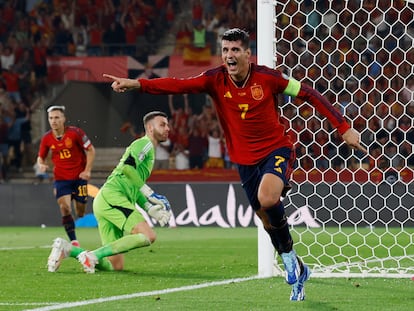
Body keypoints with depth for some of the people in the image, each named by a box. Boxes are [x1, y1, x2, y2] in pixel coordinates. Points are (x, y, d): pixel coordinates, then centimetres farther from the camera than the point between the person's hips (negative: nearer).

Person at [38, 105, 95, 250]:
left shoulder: (75, 133, -12)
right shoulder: (47, 138, -3)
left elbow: (91, 150, -3)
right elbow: (41, 157, 11)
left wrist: (87, 170, -10)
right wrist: (41, 165, -13)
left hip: (79, 177, -1)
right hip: (60, 178, 1)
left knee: (80, 213, 4)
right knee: (65, 208, -19)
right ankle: (74, 242, -17)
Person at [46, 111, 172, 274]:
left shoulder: (150, 151, 29)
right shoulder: (145, 144, -1)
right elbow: (127, 168, -19)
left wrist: (150, 208, 15)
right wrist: (150, 194, -14)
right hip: (112, 197, -9)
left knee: (115, 265, 3)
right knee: (148, 235, -25)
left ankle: (66, 249, 0)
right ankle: (93, 255, -26)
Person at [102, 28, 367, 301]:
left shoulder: (267, 77, -14)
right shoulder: (216, 80, -9)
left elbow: (309, 94, -7)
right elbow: (178, 85, -21)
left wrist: (344, 128, -8)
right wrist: (136, 84, -36)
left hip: (277, 150, -4)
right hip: (246, 160, 4)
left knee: (267, 198, -31)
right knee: (267, 220, 10)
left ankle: (287, 249, -5)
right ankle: (299, 270, 31)